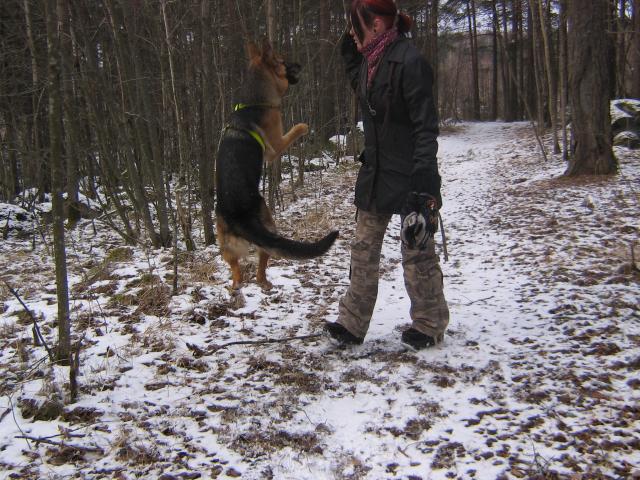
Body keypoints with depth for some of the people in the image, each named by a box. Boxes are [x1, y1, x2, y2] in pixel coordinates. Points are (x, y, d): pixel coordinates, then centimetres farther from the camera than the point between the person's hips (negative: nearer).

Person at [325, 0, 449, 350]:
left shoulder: (408, 61, -17)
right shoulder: (369, 61, 8)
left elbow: (426, 126, -19)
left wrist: (423, 181, -24)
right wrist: (349, 47, 13)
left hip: (408, 176, -8)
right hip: (375, 173, 8)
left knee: (417, 251, 4)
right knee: (364, 249, 9)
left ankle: (429, 325, 21)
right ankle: (352, 323, 17)